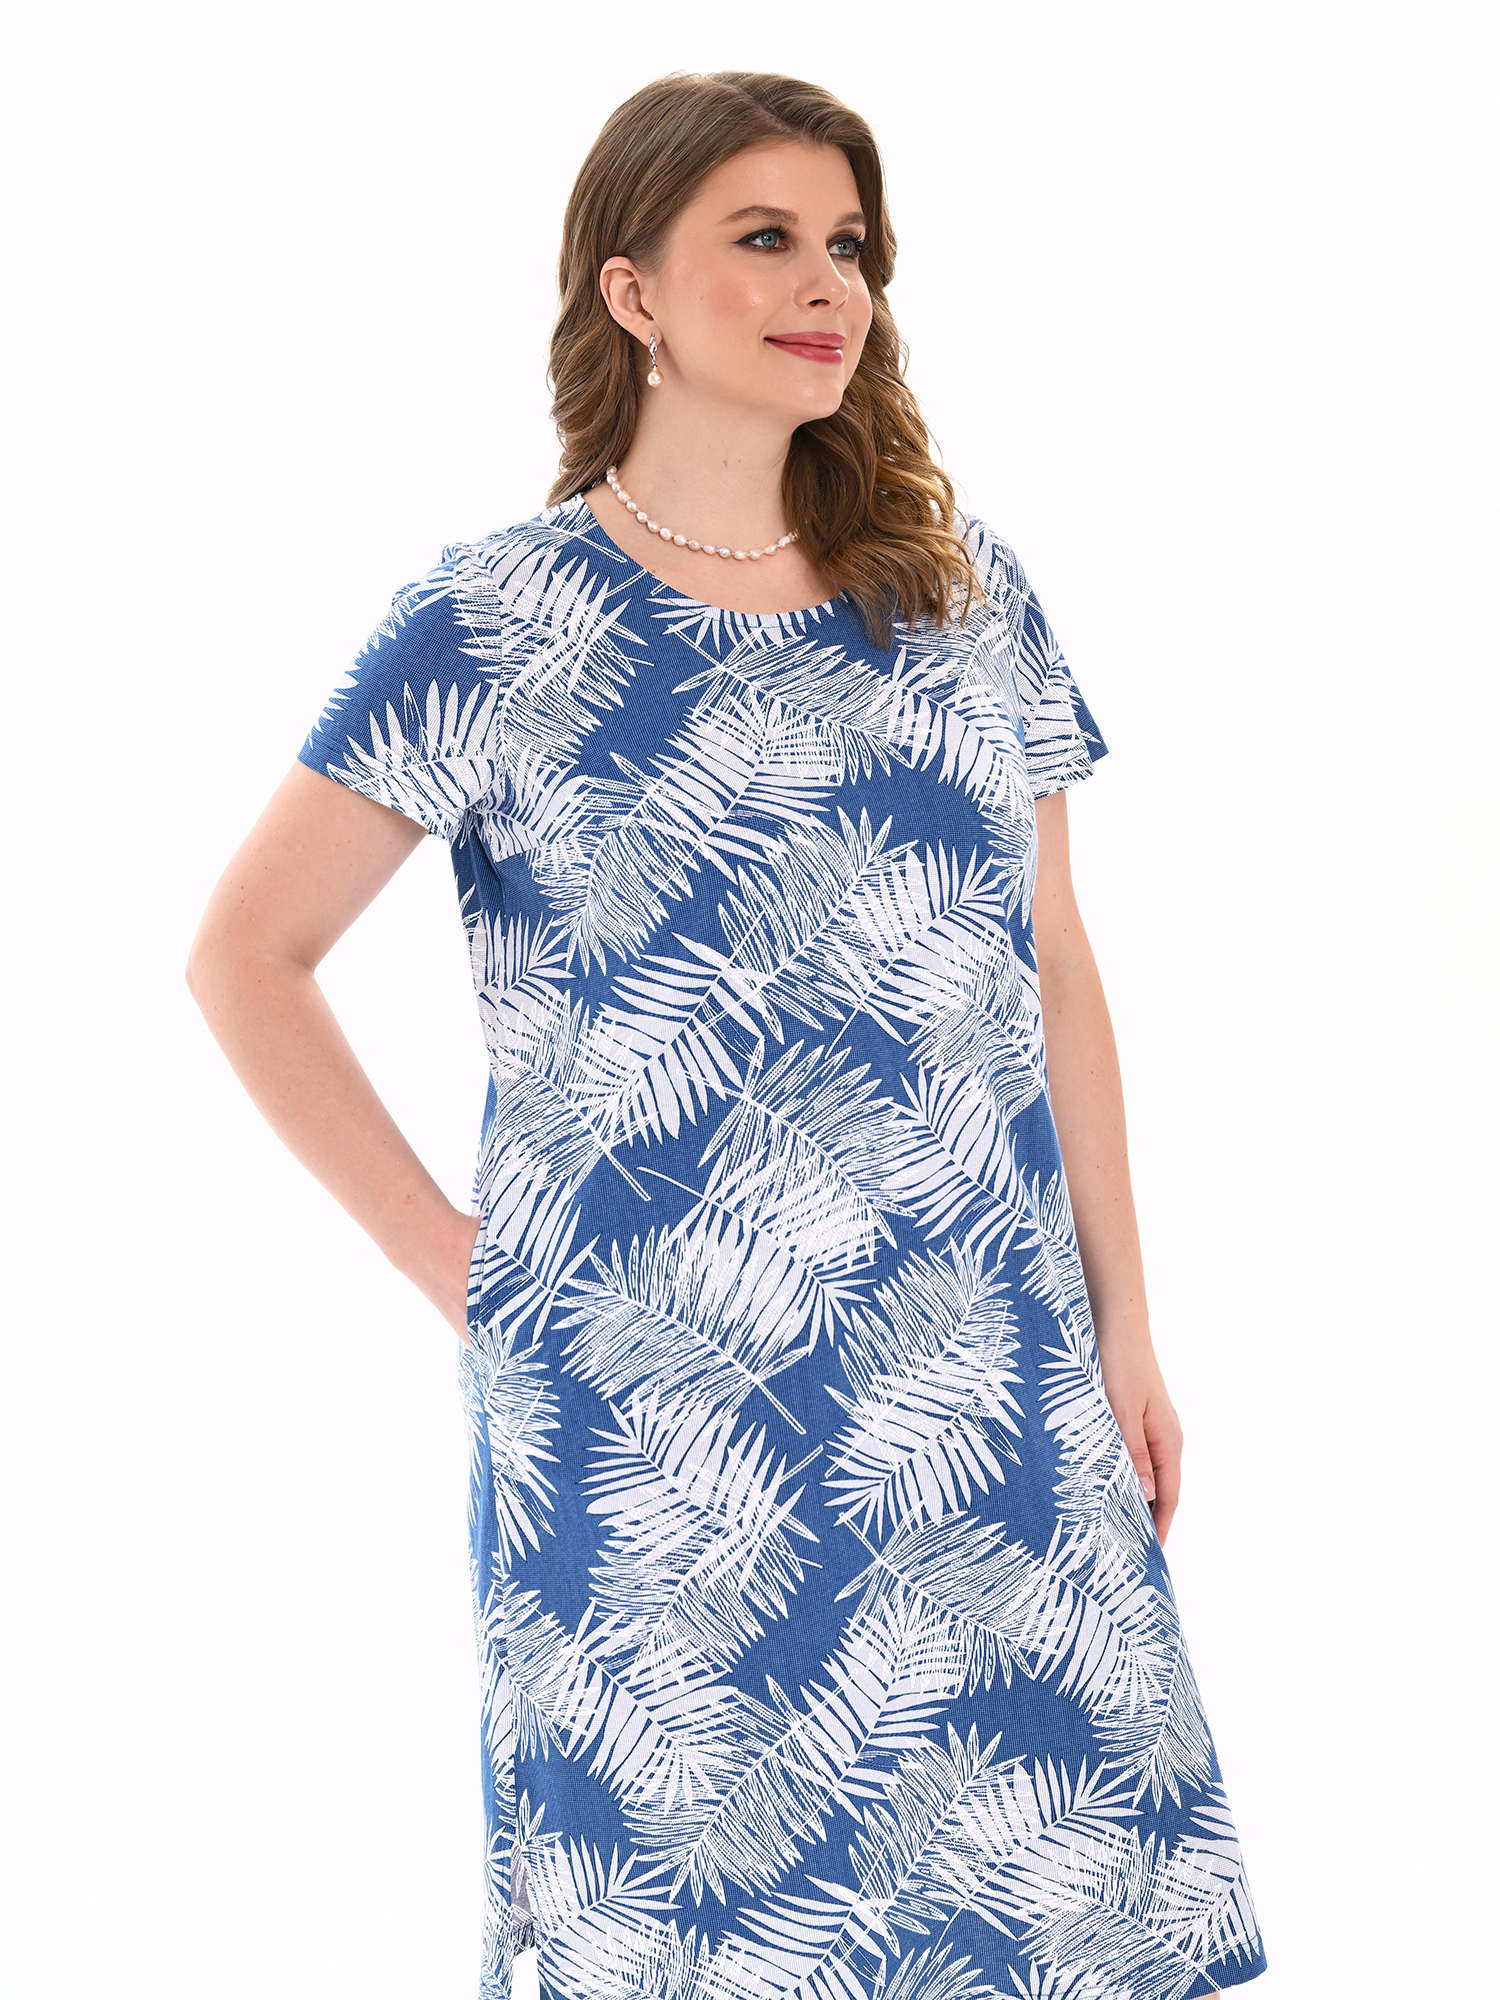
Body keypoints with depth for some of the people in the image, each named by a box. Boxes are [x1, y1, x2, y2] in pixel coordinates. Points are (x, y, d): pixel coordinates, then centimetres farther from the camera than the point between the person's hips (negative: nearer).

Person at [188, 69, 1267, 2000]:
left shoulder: (962, 594, 8)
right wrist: (441, 1249, -5)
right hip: (659, 1420, -3)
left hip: (994, 1396, 4)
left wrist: (1124, 1322, 9)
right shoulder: (498, 626, -4)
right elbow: (247, 953, -2)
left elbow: (1052, 971, 11)